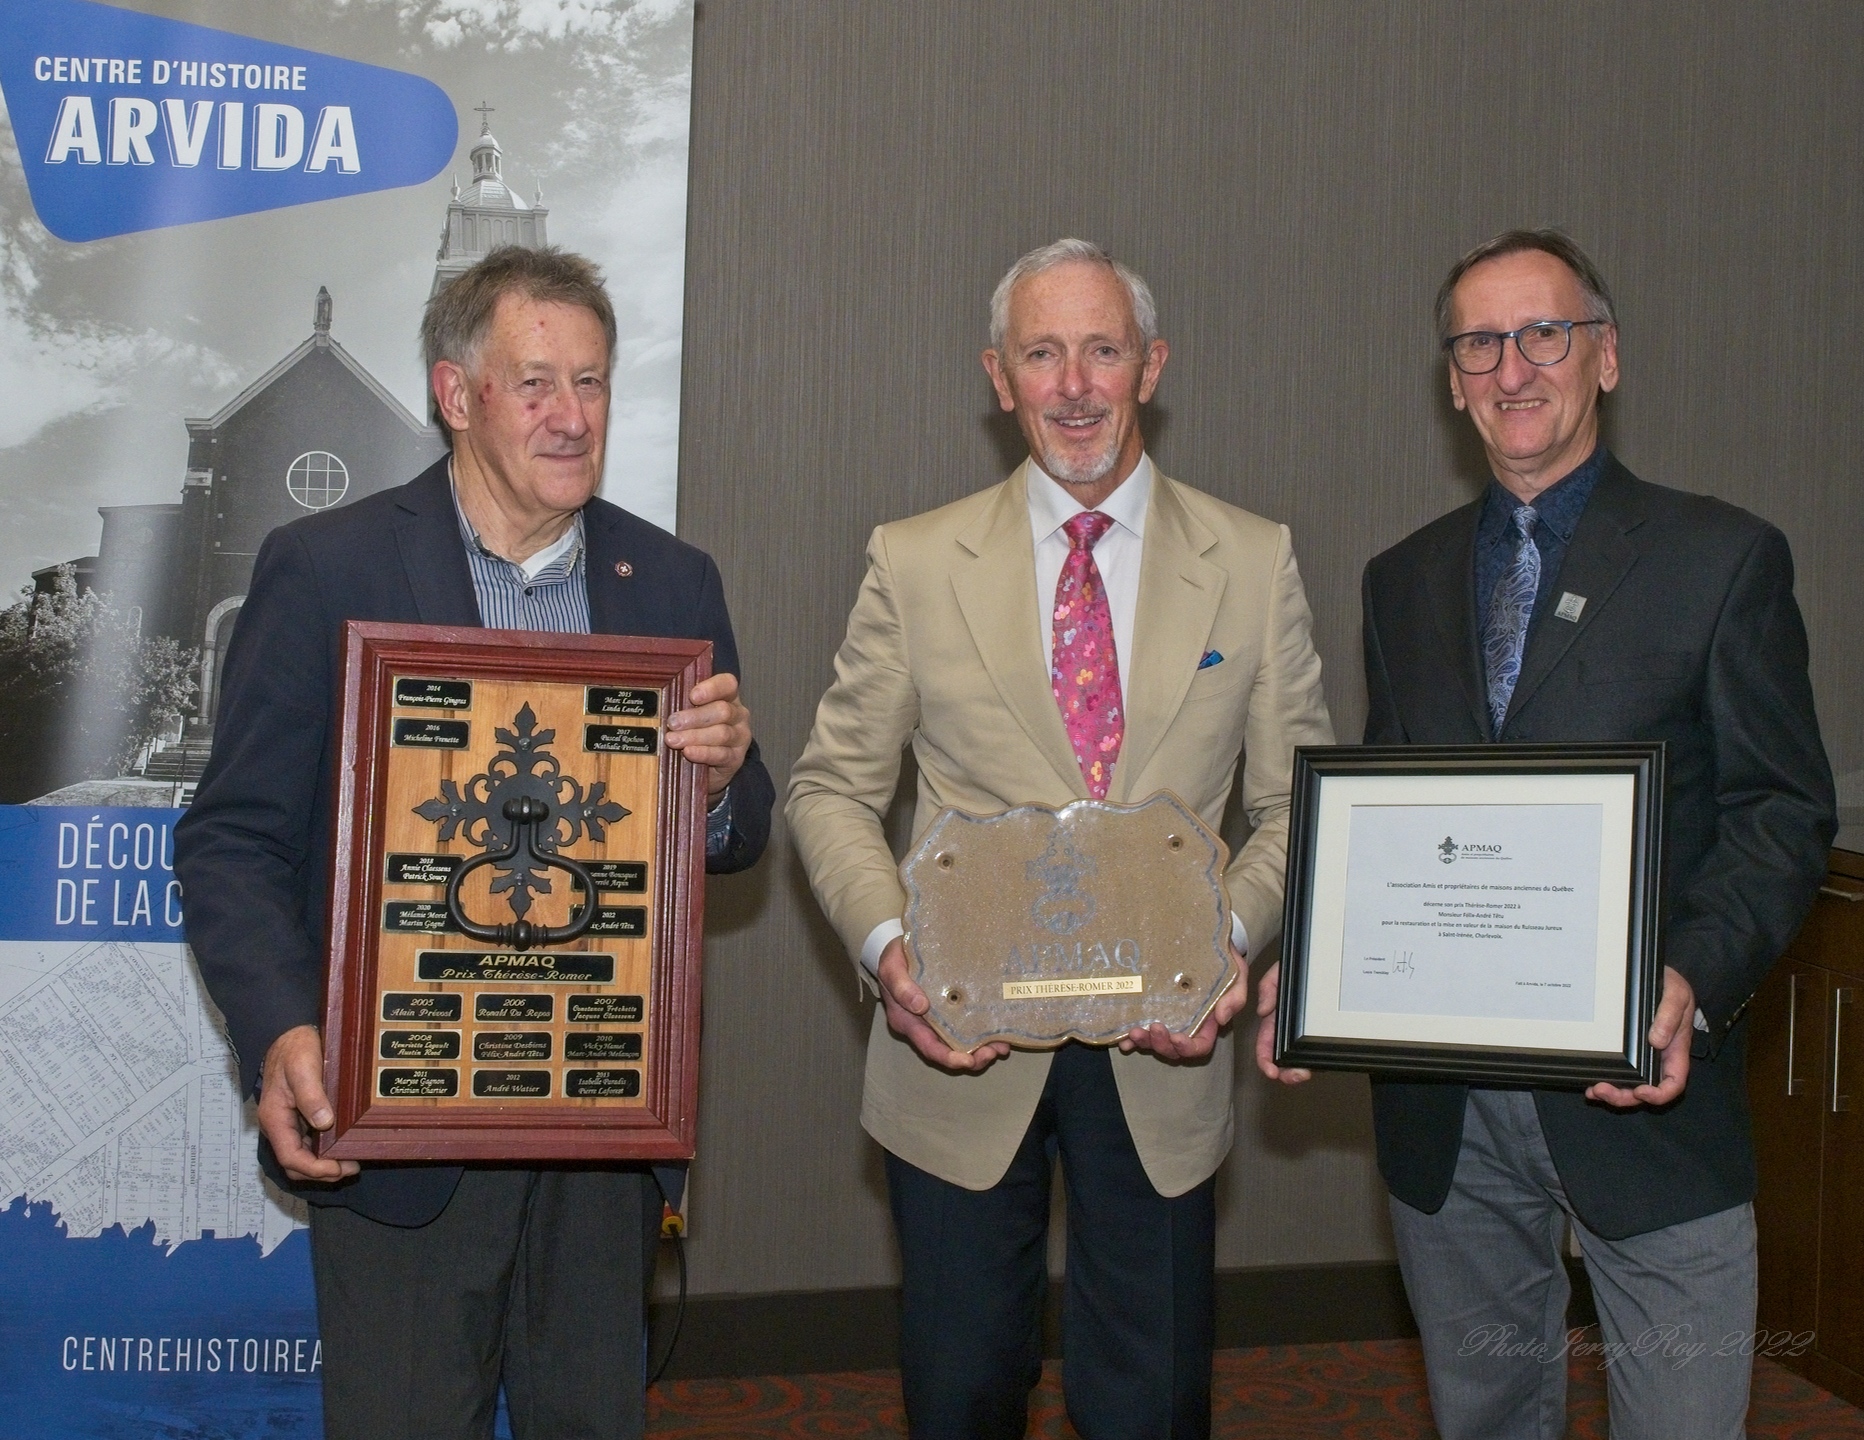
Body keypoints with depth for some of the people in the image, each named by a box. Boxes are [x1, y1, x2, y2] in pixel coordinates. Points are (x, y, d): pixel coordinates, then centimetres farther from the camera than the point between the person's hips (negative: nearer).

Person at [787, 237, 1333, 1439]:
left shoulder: (1256, 563, 2)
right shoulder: (915, 562, 1)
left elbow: (1296, 802, 5)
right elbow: (832, 788, 4)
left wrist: (1232, 937, -14)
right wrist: (887, 944, -13)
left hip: (1161, 1054, 0)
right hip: (961, 1043, 0)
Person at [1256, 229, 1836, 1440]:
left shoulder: (1722, 557, -2)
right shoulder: (1405, 580, 12)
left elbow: (1783, 815, -5)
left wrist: (1693, 983, -22)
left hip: (1642, 1083, -4)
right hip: (1443, 1107, 4)